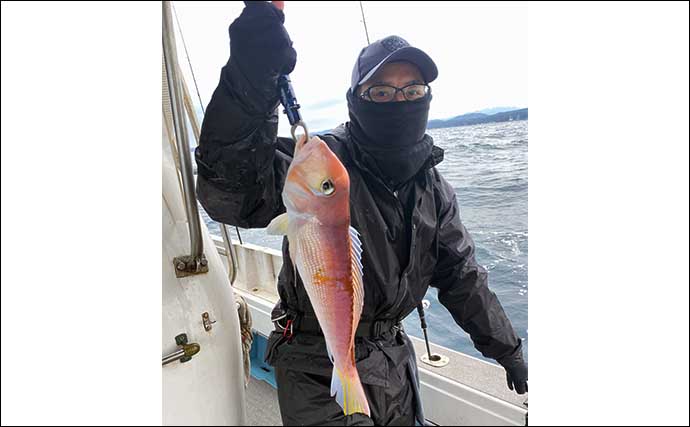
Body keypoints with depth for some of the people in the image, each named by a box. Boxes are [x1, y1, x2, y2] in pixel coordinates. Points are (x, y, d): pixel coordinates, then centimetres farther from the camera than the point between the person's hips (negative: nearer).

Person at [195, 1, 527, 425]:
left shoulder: (434, 189, -2)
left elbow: (462, 278, 6)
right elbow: (233, 194, -40)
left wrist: (508, 349, 13)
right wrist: (250, 80, -55)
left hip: (392, 355, 6)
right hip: (318, 369, -5)